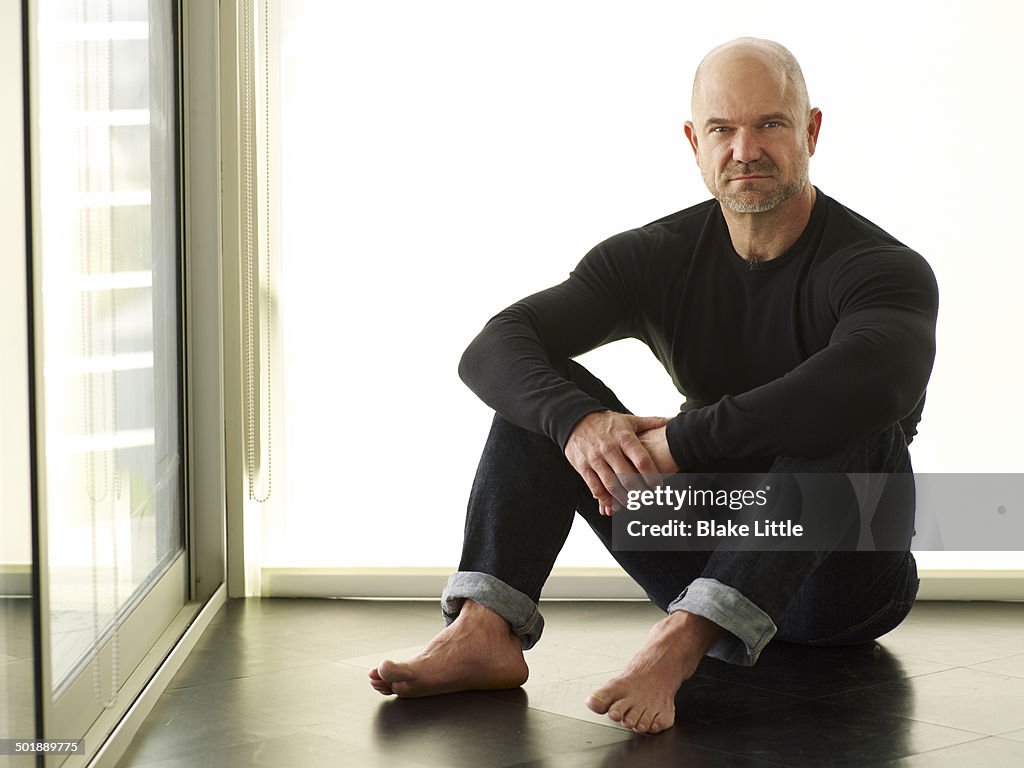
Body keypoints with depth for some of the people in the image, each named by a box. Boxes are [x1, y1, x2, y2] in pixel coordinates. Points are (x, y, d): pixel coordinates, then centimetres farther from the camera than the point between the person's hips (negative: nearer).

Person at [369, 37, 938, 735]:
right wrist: (577, 423, -34)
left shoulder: (888, 269, -14)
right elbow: (493, 348, -12)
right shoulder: (656, 258, -1)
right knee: (544, 391, -8)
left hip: (848, 581, -4)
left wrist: (679, 443, -38)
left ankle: (678, 644, -49)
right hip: (712, 558, 4)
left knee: (849, 418, -33)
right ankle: (485, 631, -28)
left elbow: (873, 380, -39)